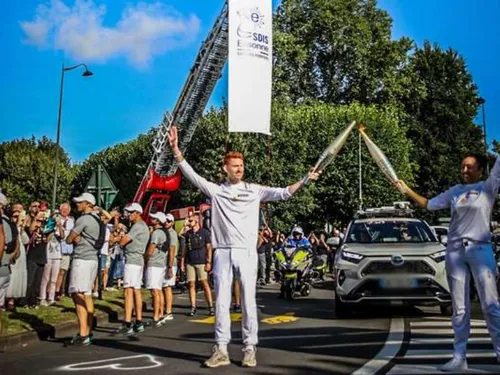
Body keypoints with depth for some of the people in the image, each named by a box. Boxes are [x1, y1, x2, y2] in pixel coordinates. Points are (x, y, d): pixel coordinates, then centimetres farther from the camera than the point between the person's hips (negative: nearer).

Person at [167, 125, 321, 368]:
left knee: (248, 301, 3)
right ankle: (221, 350, 12)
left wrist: (304, 180, -9)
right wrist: (175, 149, -9)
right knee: (221, 302, 4)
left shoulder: (254, 190, 8)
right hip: (223, 253, 1)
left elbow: (283, 193, 3)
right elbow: (192, 175, 0)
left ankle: (249, 349, 12)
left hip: (247, 253, 0)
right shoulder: (215, 190, 7)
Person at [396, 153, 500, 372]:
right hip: (455, 250, 4)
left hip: (480, 249, -4)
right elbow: (428, 204, 21)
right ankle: (459, 357, 10)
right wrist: (407, 190, 15)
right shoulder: (455, 191, 14)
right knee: (459, 308, 6)